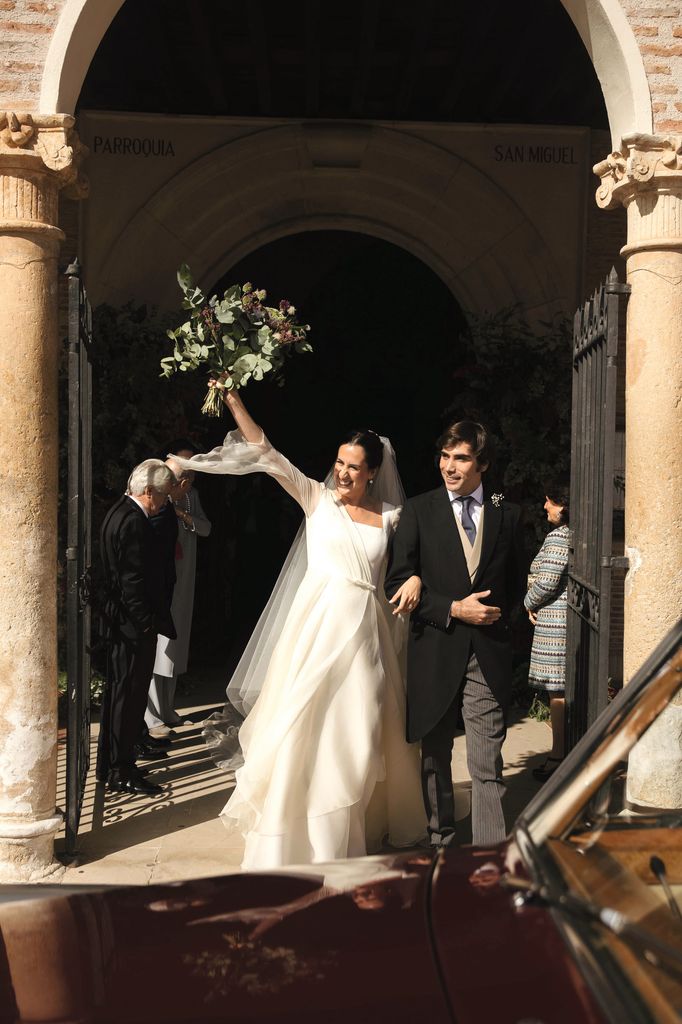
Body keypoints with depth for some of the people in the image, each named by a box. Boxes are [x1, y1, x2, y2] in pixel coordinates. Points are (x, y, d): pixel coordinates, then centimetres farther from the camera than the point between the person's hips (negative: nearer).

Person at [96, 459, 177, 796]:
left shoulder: (118, 513, 12)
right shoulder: (134, 522, -20)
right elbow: (133, 581, -23)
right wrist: (148, 624, -18)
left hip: (118, 621, 11)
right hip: (134, 625, -11)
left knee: (118, 690, 18)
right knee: (129, 693, -2)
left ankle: (110, 761, 31)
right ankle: (121, 771, 6)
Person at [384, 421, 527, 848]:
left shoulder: (508, 515, 6)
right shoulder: (419, 511, 1)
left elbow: (517, 581, 19)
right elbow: (397, 583, -4)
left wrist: (499, 614, 4)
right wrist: (453, 610, -12)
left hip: (489, 654, 0)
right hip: (434, 652, 0)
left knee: (488, 764, -1)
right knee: (435, 756, 14)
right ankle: (441, 838, 31)